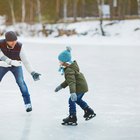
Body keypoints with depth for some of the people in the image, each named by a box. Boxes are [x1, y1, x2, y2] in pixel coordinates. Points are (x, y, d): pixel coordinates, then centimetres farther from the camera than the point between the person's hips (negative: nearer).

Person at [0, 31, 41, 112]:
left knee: (21, 82, -18)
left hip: (16, 65, -1)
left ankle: (28, 103, -10)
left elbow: (25, 60, -24)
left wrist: (32, 72, -31)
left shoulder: (19, 46, -25)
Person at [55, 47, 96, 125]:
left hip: (80, 87, -11)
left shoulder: (69, 70, -26)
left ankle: (72, 118, -4)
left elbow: (72, 82, -39)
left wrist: (73, 92, -50)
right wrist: (61, 86, 25)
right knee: (78, 99, 29)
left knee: (72, 100, -6)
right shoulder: (72, 67, 9)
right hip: (83, 86, 11)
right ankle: (89, 112, 37)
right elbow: (69, 80, 21)